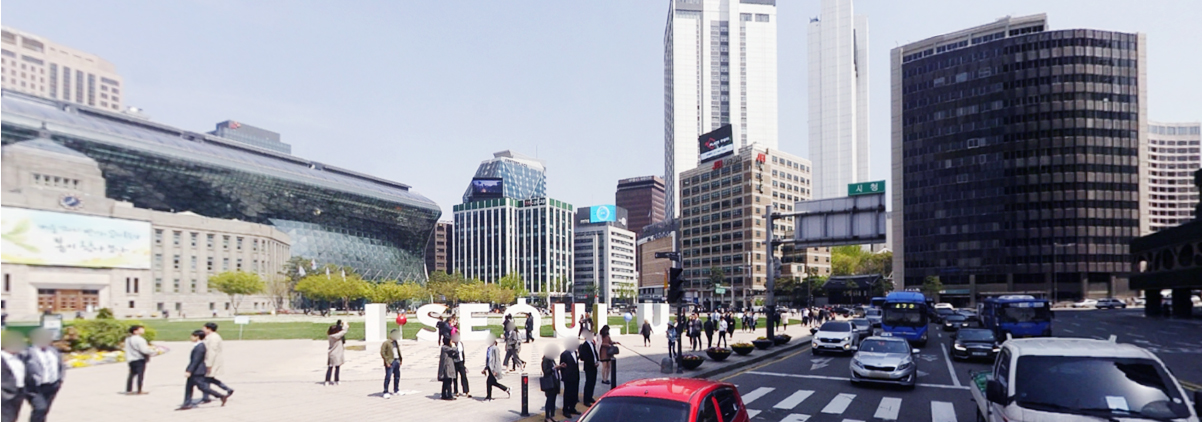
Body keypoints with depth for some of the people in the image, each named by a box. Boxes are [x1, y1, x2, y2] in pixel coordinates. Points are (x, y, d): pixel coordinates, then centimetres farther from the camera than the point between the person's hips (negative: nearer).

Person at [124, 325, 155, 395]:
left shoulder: (128, 339, 11)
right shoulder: (139, 339, -17)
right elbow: (144, 350, -20)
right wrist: (152, 352, -5)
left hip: (131, 359, 9)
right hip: (139, 360, -9)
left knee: (132, 374, 15)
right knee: (140, 374, -4)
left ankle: (128, 390, 17)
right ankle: (139, 391, -4)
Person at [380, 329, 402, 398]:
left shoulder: (396, 343, 17)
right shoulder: (386, 343, -9)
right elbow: (382, 352, -14)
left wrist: (400, 359, 14)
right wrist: (387, 361, -17)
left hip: (396, 361, 8)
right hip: (390, 363, -8)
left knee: (397, 376, 15)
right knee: (388, 377, -9)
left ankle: (396, 390, 28)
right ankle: (385, 392, -8)